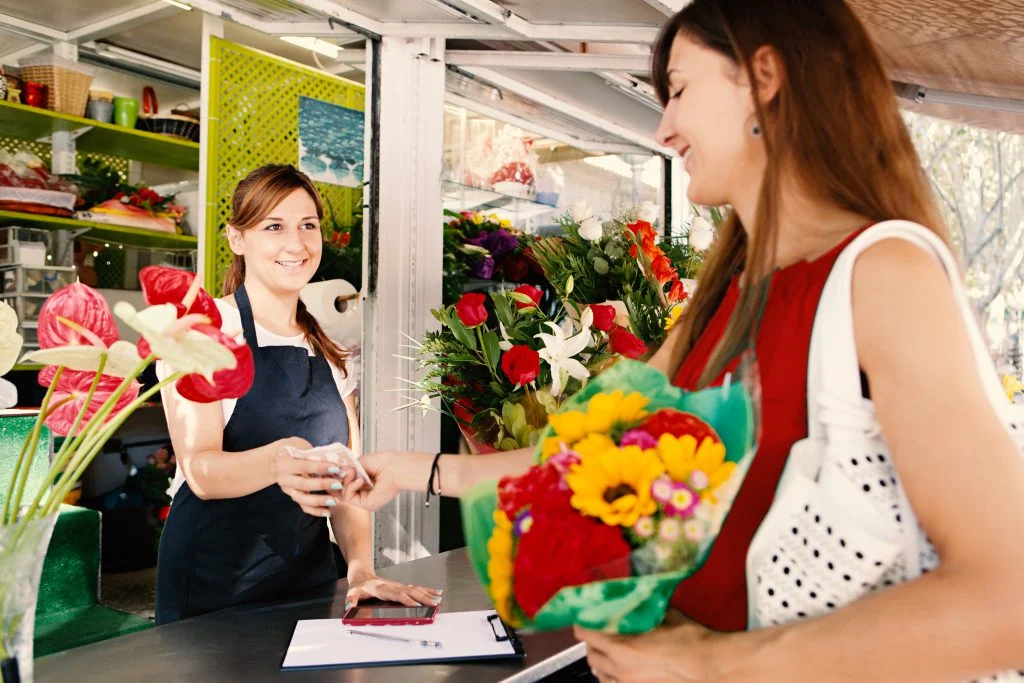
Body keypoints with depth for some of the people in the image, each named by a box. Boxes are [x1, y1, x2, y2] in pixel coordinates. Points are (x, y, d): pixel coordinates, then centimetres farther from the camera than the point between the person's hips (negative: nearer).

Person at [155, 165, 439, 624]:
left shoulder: (330, 353, 7)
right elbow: (199, 469, -22)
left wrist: (361, 569, -12)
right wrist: (275, 462, -42)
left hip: (310, 579, 5)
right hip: (215, 587, -4)